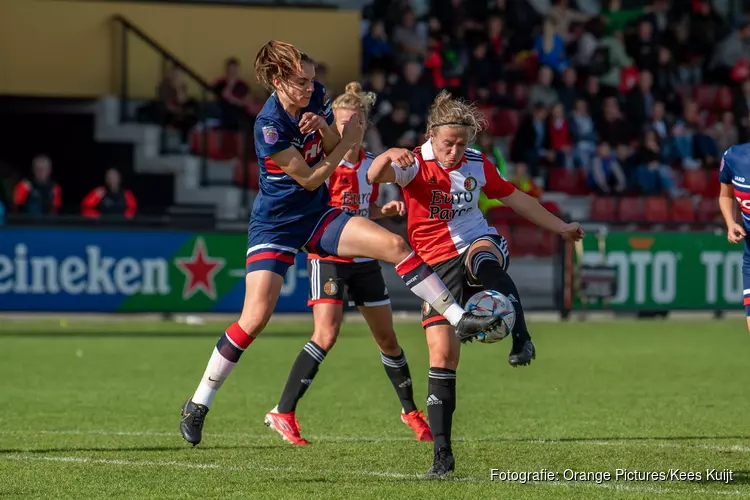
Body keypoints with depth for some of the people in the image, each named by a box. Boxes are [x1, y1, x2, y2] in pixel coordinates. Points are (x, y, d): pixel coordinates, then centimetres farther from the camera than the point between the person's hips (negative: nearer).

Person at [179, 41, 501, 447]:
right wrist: (348, 140, -14)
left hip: (317, 216, 6)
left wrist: (324, 127, -19)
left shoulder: (315, 96, -5)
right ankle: (197, 405, -1)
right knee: (254, 319, -13)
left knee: (394, 245, -10)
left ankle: (460, 318, -1)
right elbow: (310, 179, -20)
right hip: (274, 226, -6)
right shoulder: (269, 125, -26)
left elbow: (333, 148, 2)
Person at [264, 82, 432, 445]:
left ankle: (411, 412, 26)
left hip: (364, 260, 6)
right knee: (326, 335, -20)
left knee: (387, 337, 10)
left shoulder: (371, 165, 9)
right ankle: (283, 413, -16)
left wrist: (386, 210, 3)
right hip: (328, 256, -6)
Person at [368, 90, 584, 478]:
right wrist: (390, 155, -50)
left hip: (478, 243, 1)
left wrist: (561, 228, 24)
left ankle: (520, 339, -42)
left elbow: (514, 198, 18)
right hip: (436, 265, -1)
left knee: (484, 259, -40)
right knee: (442, 352, -9)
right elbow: (374, 176, -28)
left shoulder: (477, 165, 3)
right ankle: (442, 454, -2)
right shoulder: (415, 165, -8)